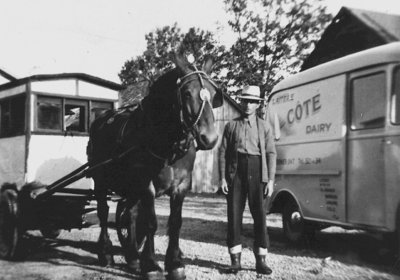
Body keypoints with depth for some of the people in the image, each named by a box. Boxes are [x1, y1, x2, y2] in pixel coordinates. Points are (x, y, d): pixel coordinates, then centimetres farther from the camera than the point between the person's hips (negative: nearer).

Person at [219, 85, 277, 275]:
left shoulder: (264, 127, 8)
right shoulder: (231, 125, 9)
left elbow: (271, 154, 3)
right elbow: (223, 152, 5)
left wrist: (270, 180, -5)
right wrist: (222, 178, -4)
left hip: (257, 173, 0)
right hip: (235, 172, 1)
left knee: (260, 216, 1)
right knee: (234, 215, 3)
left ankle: (260, 260, 10)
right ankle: (235, 259, 12)